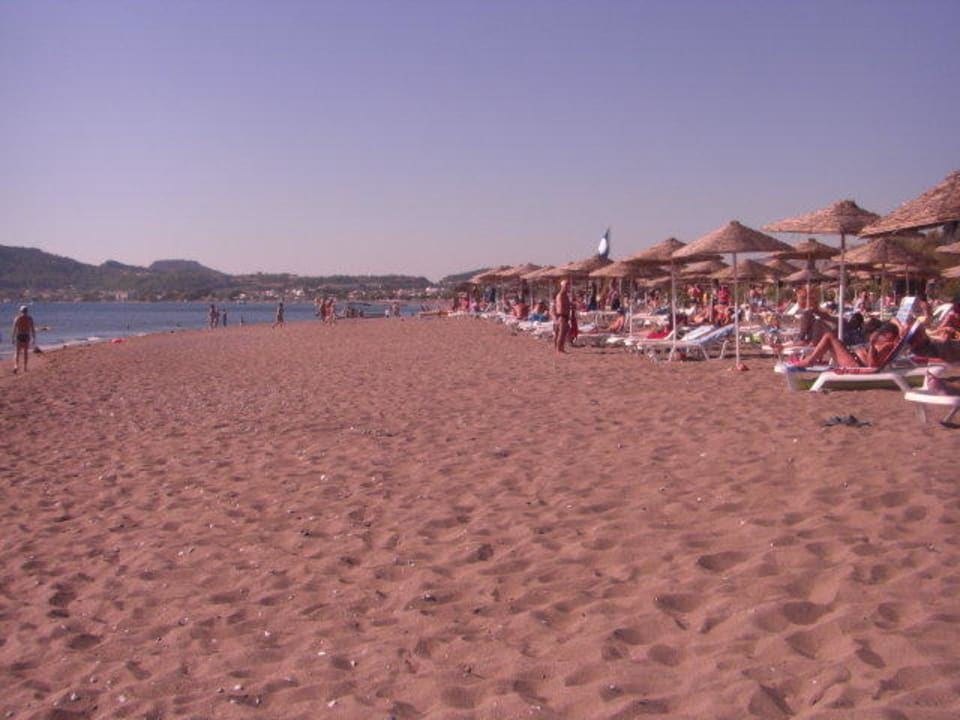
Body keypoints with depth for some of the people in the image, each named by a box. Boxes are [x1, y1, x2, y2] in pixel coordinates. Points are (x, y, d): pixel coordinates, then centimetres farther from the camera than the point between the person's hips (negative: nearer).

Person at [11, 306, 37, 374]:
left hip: (19, 336, -1)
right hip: (27, 337, 1)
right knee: (26, 352, 12)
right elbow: (33, 329, -2)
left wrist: (13, 339, 0)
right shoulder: (30, 319, -1)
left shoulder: (17, 318, -4)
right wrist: (34, 339, 3)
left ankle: (16, 366, -15)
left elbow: (14, 329, -6)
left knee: (17, 352, 5)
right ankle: (25, 368, 14)